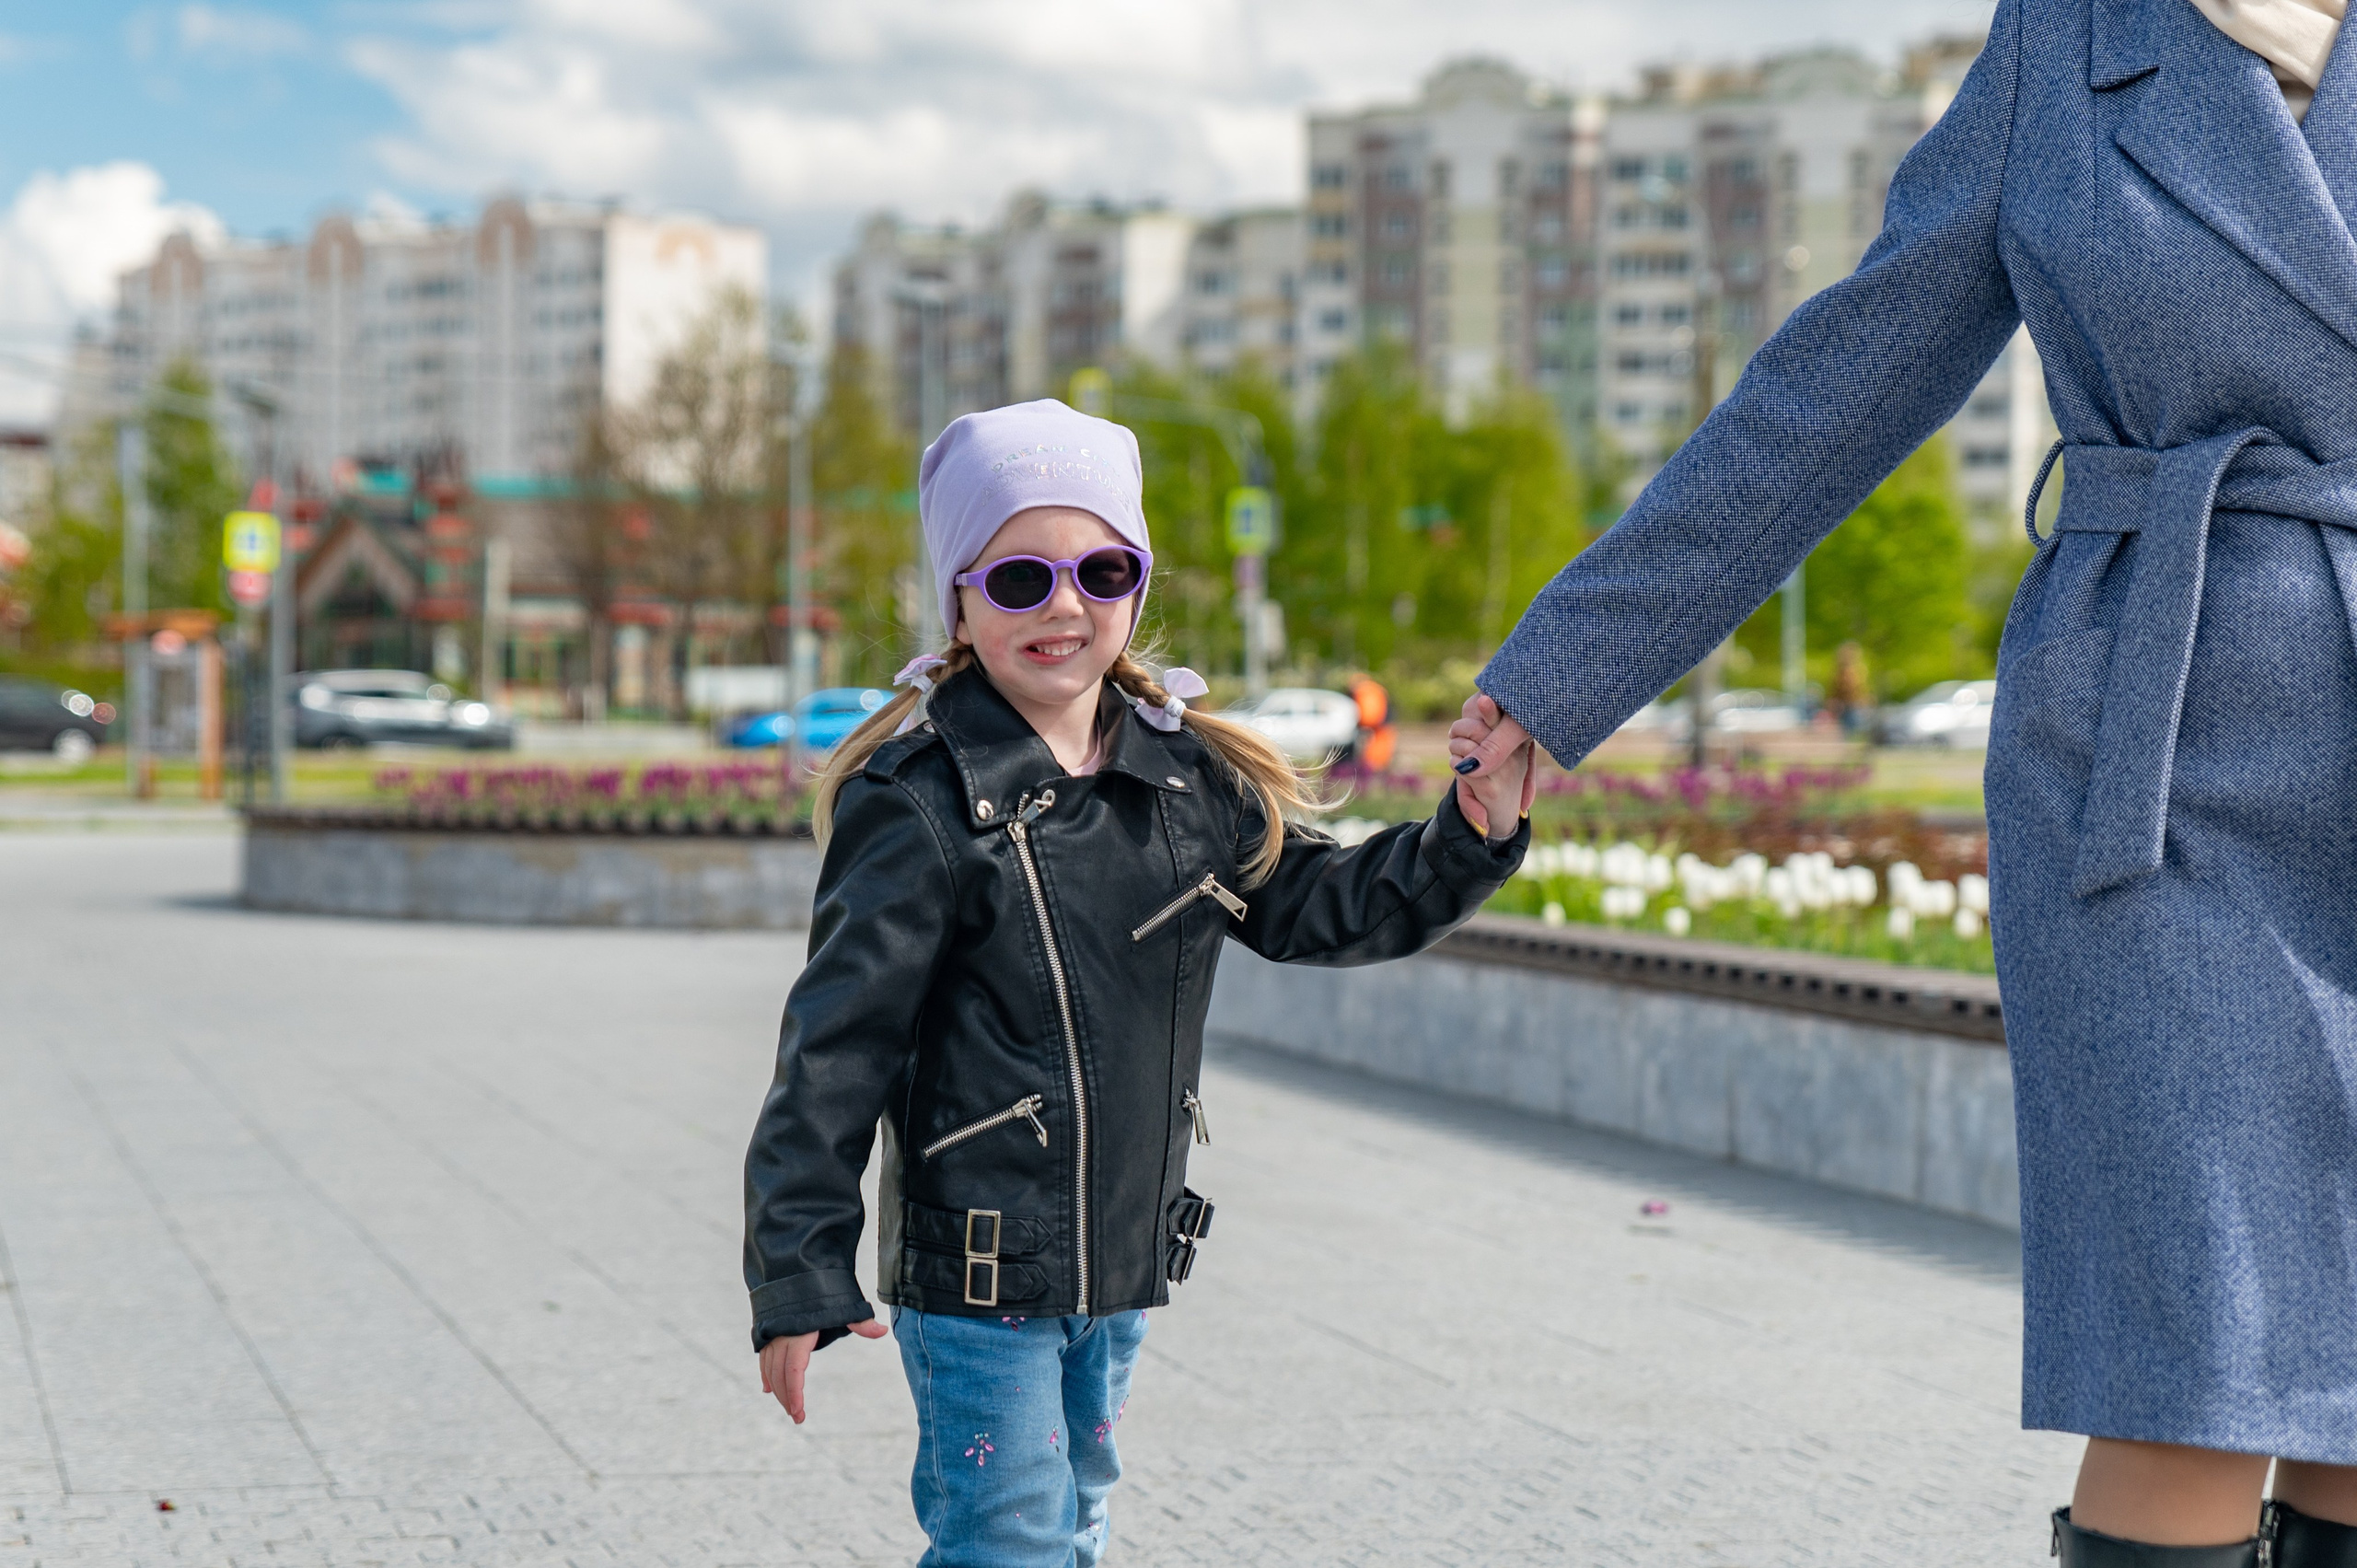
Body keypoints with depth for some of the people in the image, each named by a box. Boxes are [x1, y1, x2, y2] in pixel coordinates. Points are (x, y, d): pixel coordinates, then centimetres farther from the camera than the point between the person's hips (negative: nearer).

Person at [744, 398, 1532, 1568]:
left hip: (1125, 1256, 6)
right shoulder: (919, 802, -14)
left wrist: (1470, 839, -3)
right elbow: (835, 1046, -13)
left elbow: (1317, 907, 13)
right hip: (976, 1267, -6)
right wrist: (799, 1276, -14)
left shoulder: (1188, 779, 4)